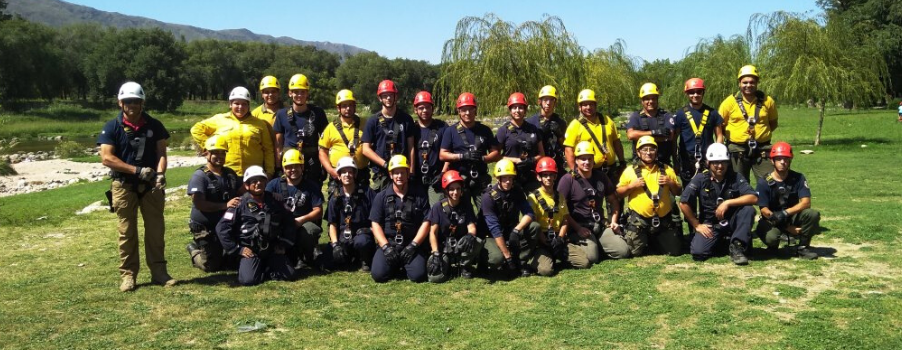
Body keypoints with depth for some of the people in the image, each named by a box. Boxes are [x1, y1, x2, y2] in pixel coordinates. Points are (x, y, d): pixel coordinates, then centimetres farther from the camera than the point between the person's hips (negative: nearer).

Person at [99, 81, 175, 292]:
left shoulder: (154, 126, 5)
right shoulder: (112, 127, -3)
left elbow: (161, 153, 3)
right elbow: (106, 158, -10)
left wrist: (160, 174, -16)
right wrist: (137, 170, -16)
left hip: (151, 185, 2)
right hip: (124, 186, -2)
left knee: (156, 229, 4)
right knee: (127, 232, 3)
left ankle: (159, 272, 12)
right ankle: (128, 274, 11)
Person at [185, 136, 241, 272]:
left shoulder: (230, 174, 8)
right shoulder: (200, 176, -14)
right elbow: (198, 203, -23)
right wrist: (225, 205, -28)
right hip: (205, 229, -6)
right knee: (211, 266, 0)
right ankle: (194, 250, 28)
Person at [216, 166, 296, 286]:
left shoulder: (275, 201, 7)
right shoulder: (240, 204, -4)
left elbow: (289, 223, 17)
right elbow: (222, 228, -6)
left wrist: (283, 244, 8)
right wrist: (237, 249, -7)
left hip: (272, 249, 3)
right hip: (250, 250, -3)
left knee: (288, 274, -13)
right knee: (248, 279, -25)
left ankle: (265, 268, 13)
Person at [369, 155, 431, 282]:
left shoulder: (420, 195, 5)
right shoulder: (381, 197, 6)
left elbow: (426, 223, 1)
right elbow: (376, 224, 2)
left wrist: (413, 245, -10)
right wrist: (386, 247, -11)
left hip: (412, 244, 0)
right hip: (388, 243, 1)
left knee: (418, 275, -22)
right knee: (379, 275, -20)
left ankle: (405, 265, 15)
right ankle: (396, 266, 15)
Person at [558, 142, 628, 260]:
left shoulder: (601, 177, 11)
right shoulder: (568, 179, -8)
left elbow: (613, 200, 22)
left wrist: (614, 221, 8)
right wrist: (578, 229, -15)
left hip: (601, 225, 5)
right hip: (579, 227, -5)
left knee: (623, 251, -11)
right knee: (591, 257, -26)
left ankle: (598, 245, 14)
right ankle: (578, 244, 6)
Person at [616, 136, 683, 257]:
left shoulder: (666, 169, 8)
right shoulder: (630, 170, 1)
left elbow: (678, 192, 12)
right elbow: (618, 193, 2)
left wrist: (671, 183, -8)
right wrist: (631, 185, -14)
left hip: (663, 220, 3)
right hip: (638, 220, -2)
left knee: (675, 251, 8)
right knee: (634, 252, -6)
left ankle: (653, 241, 34)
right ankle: (644, 240, 28)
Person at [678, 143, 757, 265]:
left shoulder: (735, 178, -4)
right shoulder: (701, 179, -6)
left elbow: (754, 198, -18)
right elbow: (683, 203, -7)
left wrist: (728, 203, -26)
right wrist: (696, 225, -5)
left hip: (731, 222, 0)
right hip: (710, 224, 0)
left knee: (748, 209, -28)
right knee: (698, 253, -22)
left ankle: (737, 247, -15)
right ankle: (719, 241, 12)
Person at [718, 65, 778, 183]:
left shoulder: (767, 101, 3)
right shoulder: (730, 102, -2)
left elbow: (773, 123, 16)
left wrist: (762, 132, 2)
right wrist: (730, 135, -5)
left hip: (762, 150, 1)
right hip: (737, 151, -1)